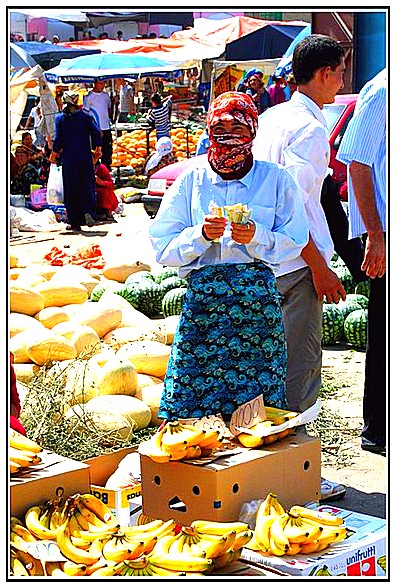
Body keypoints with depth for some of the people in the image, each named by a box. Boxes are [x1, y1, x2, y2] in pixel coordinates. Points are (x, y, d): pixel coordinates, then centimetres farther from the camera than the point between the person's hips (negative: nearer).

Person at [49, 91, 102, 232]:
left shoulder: (60, 118, -1)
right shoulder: (86, 116, 1)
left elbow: (58, 138, -5)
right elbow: (97, 133, -2)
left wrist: (54, 153, 7)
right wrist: (98, 148, 12)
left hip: (68, 158, -1)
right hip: (85, 157, 1)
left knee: (71, 190, 5)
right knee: (87, 185, 6)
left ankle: (75, 222, 4)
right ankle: (88, 211, -22)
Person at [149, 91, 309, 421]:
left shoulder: (276, 180, 7)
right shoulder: (191, 180, 9)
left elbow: (293, 242, 4)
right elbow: (163, 247, 5)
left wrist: (256, 237, -13)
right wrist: (201, 234, -11)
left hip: (258, 296, -1)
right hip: (202, 297, 1)